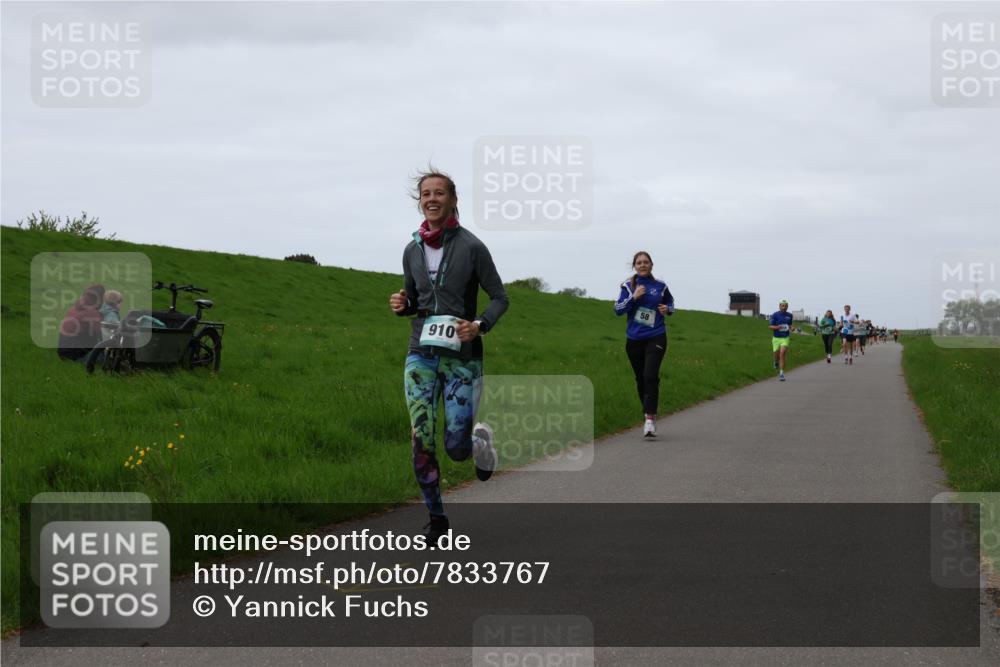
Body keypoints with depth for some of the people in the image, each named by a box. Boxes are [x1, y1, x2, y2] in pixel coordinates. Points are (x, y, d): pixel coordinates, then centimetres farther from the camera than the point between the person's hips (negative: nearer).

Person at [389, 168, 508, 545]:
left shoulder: (471, 247, -6)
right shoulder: (413, 250, 6)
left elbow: (499, 298, -1)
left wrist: (479, 326, -18)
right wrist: (401, 306, -4)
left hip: (462, 356, -3)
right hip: (422, 354, 3)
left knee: (456, 448, -5)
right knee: (421, 441, -6)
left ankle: (480, 439, 32)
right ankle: (436, 519, 7)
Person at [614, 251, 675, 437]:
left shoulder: (660, 286, 4)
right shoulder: (628, 286, 3)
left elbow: (670, 302, 23)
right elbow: (618, 310, -4)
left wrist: (668, 309, 0)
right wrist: (633, 297, -17)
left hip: (656, 338, -2)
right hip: (634, 339, 2)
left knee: (650, 376, -17)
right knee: (640, 378, 11)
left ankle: (650, 419, -20)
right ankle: (648, 413, 28)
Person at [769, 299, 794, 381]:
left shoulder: (789, 315, 6)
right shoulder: (775, 315, -5)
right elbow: (770, 327, -5)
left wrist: (790, 329, 0)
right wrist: (777, 327, -25)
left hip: (785, 338, 0)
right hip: (776, 338, 0)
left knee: (782, 354, -17)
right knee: (777, 355, 10)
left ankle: (781, 373, -18)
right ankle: (776, 362, 48)